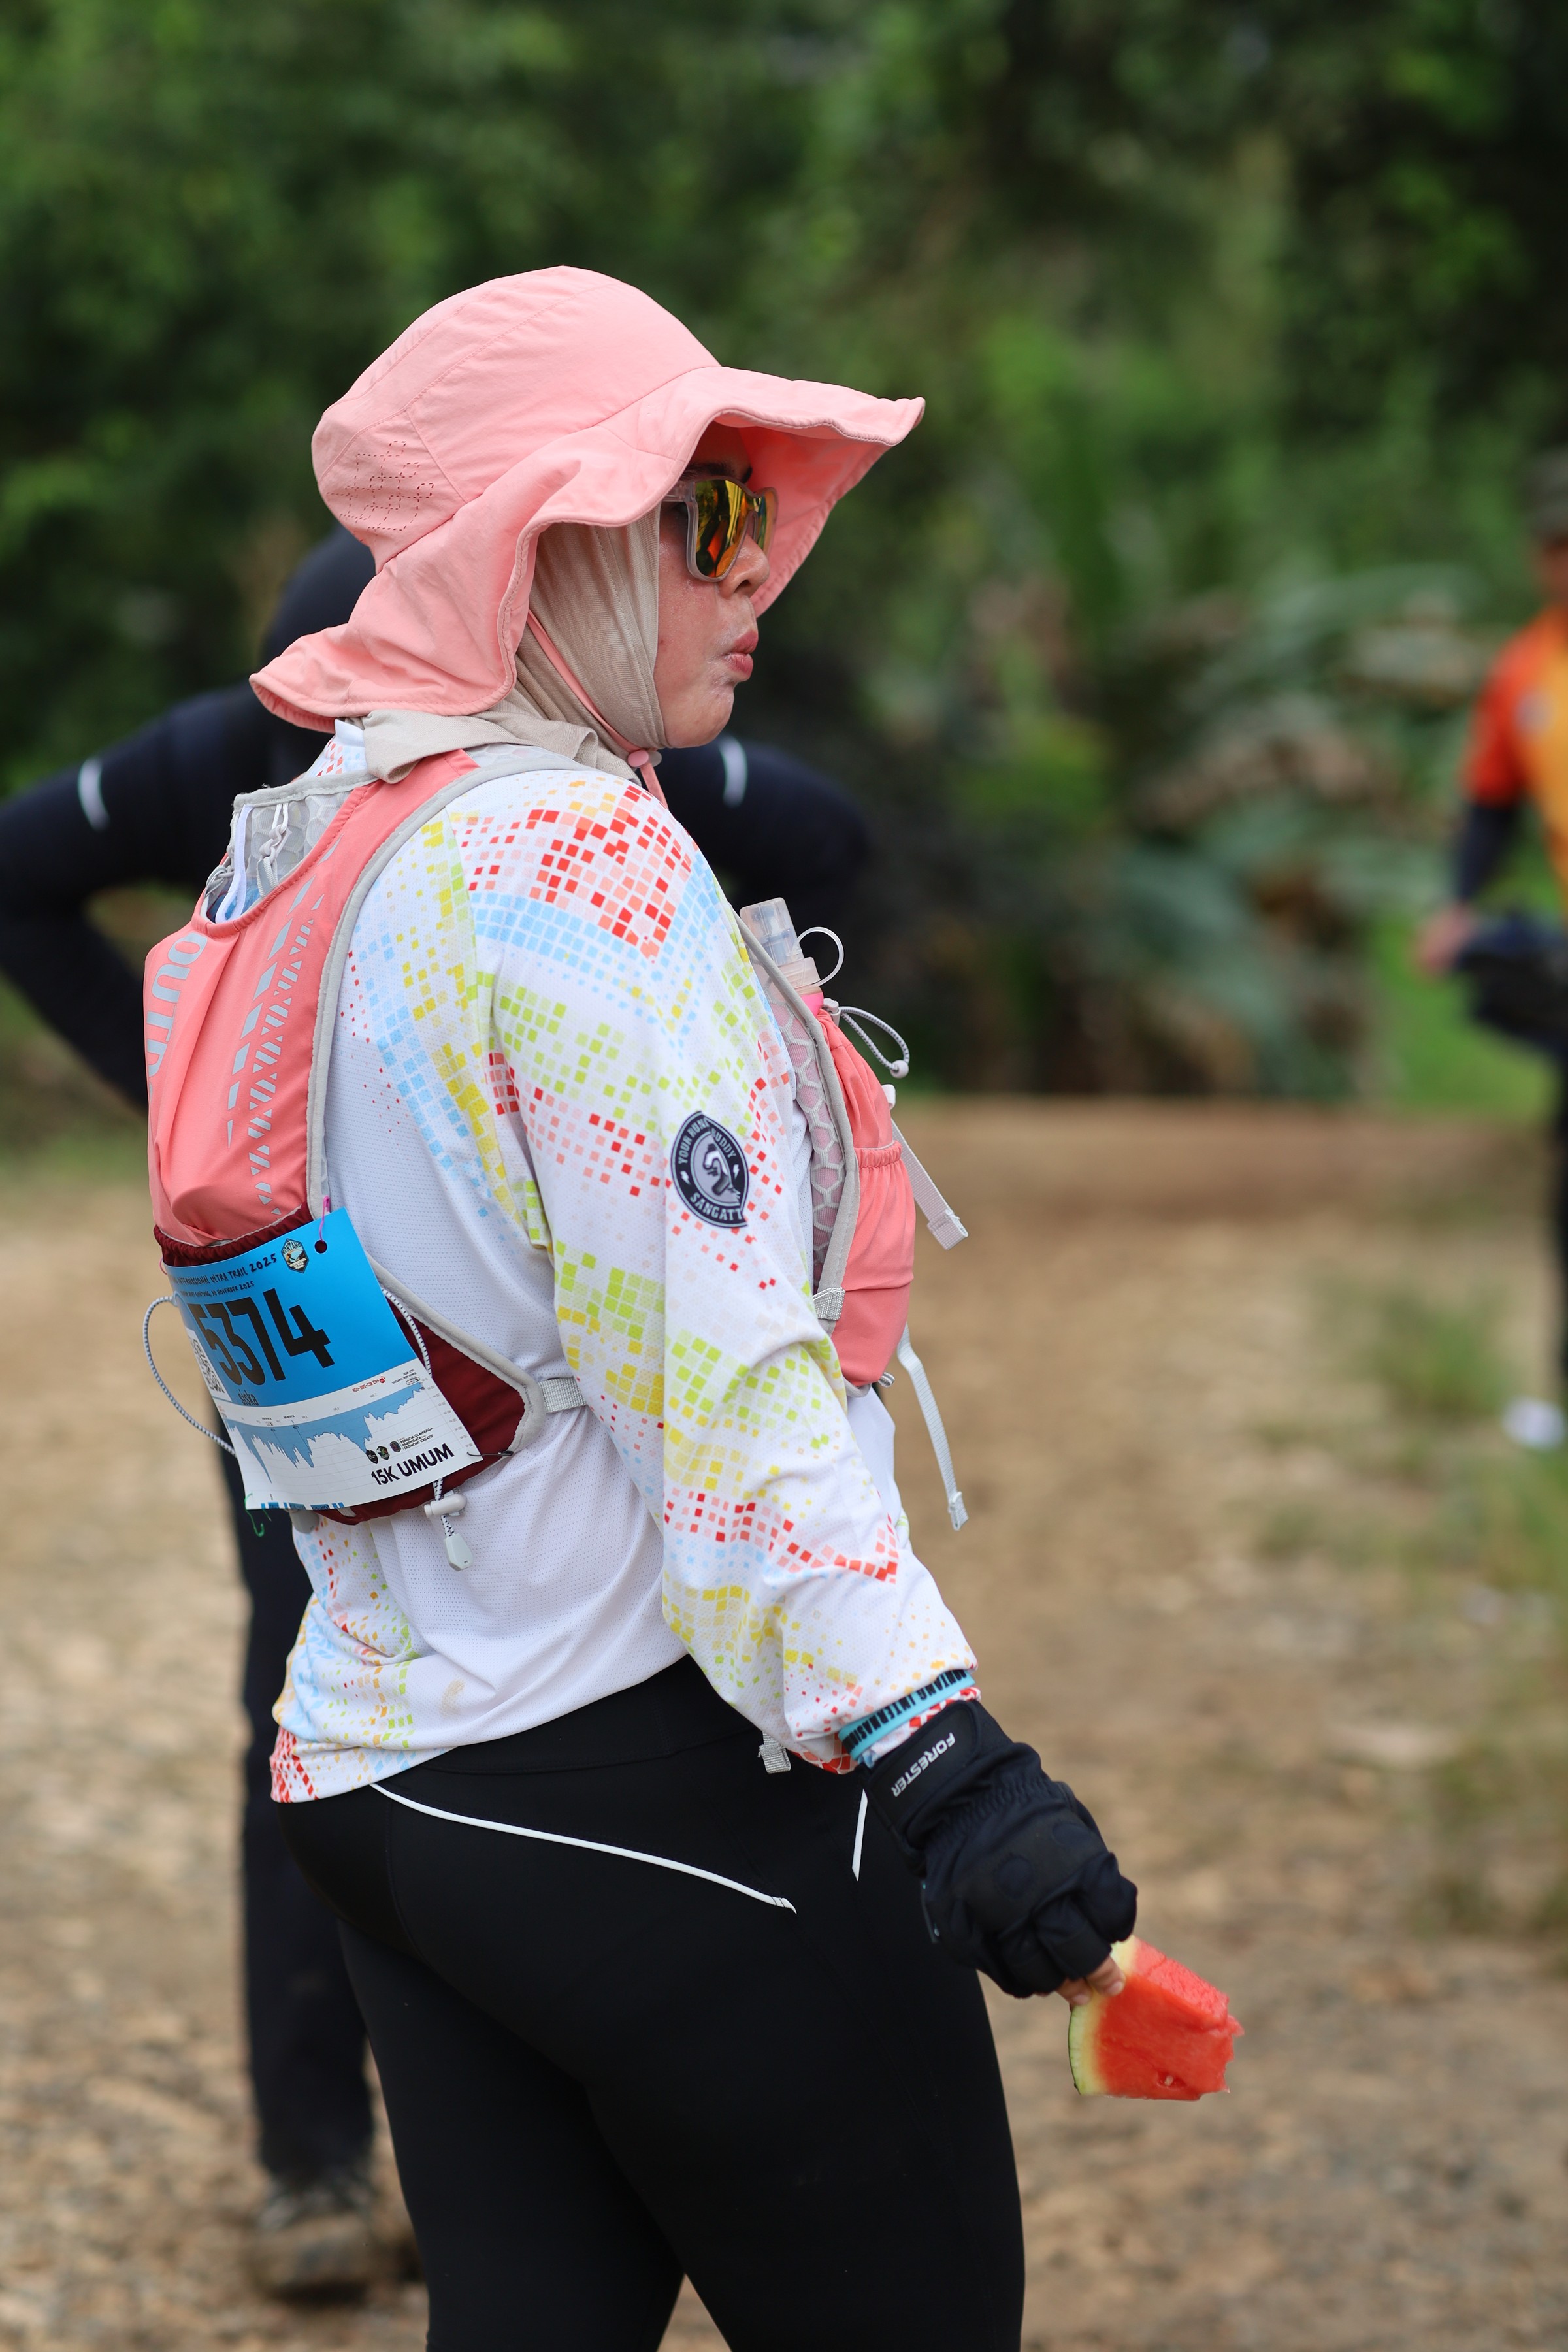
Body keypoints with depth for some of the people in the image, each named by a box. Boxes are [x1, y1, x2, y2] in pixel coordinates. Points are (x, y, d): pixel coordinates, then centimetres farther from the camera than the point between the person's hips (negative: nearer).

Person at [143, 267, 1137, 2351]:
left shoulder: (281, 873, 13)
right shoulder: (582, 862, -15)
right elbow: (725, 1368, -23)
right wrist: (940, 1757, -28)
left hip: (377, 1770, 9)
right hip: (664, 1769, -9)